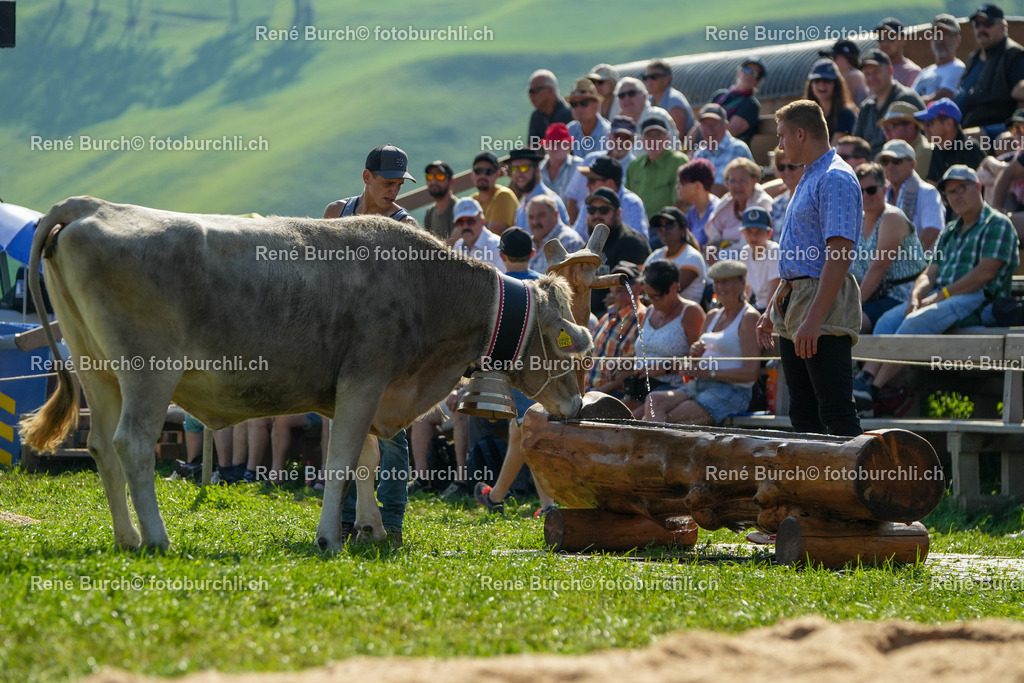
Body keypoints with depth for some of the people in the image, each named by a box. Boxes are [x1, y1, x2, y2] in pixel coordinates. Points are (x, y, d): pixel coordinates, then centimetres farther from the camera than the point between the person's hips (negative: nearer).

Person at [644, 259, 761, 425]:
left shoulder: (749, 317, -3)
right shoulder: (713, 316, 22)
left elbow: (752, 372, -13)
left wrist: (710, 373, -14)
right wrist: (694, 354, 0)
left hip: (731, 392, -7)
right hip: (698, 387, 8)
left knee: (672, 418, -29)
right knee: (654, 400, -21)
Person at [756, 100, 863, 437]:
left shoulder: (836, 178, -13)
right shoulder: (809, 179, 20)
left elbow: (839, 253, -21)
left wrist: (814, 319, -26)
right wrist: (773, 309, 27)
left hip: (823, 307, -10)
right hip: (794, 304, 10)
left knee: (836, 412, -13)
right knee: (802, 413, 9)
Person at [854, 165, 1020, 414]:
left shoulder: (997, 224, -1)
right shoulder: (949, 232, 25)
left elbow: (985, 273, -13)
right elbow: (930, 274, 19)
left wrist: (940, 296, -15)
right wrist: (916, 297, -5)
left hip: (979, 301, -8)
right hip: (941, 297, 8)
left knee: (917, 321, -31)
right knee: (889, 319, -16)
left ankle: (872, 391, -36)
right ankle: (865, 379, -32)